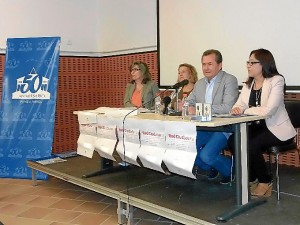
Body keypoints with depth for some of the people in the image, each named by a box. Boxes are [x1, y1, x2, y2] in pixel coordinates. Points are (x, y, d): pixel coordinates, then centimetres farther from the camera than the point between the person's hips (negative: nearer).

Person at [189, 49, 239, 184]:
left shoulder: (230, 80, -6)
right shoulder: (199, 83, 15)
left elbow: (227, 107, -18)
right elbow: (189, 103, 20)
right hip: (204, 128, 7)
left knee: (206, 155, -26)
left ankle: (230, 169, 8)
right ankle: (210, 167, 12)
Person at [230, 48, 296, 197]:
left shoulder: (276, 80, -13)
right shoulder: (248, 84, 10)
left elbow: (268, 110, -26)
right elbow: (240, 105, 3)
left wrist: (244, 110, -15)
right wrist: (236, 109, -22)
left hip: (276, 129, -6)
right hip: (257, 127, 7)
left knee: (251, 145, -28)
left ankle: (265, 182, -2)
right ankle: (250, 179, 4)